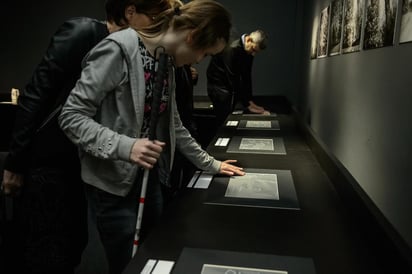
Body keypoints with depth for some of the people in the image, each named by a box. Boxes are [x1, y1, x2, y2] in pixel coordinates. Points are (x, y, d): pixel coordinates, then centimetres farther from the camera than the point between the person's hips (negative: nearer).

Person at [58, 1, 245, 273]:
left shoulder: (167, 62, 6)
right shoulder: (118, 50, -19)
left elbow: (173, 123, 14)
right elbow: (71, 117, -18)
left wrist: (209, 163, 17)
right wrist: (124, 147, -30)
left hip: (150, 176, 8)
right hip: (114, 181, -7)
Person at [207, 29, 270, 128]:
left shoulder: (248, 51, -2)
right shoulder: (232, 49, -26)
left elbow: (246, 76, 4)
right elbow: (233, 80, -27)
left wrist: (250, 100, 0)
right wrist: (247, 105, -23)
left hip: (231, 86, 8)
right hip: (218, 86, -8)